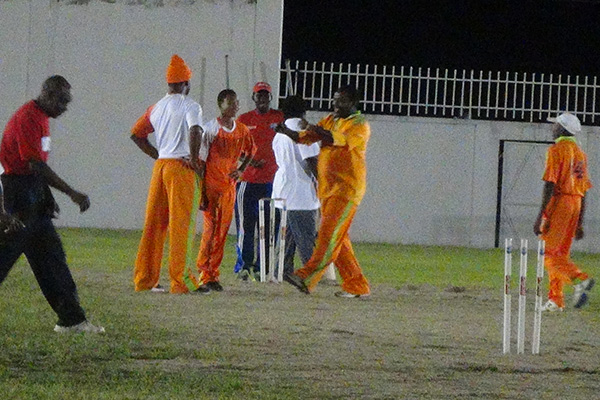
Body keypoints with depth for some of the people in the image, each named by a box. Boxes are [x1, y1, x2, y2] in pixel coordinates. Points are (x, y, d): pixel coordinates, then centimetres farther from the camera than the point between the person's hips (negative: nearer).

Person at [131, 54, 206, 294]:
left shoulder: (157, 107, 14)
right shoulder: (189, 105, -6)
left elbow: (136, 133, 16)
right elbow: (194, 130, -24)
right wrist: (193, 158, -13)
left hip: (160, 165, 6)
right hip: (181, 167, -6)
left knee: (154, 222, 9)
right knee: (180, 223, -7)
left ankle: (144, 279, 11)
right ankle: (180, 280, -10)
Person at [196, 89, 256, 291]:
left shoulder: (242, 130, 7)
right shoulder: (211, 129, -8)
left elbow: (250, 151, 26)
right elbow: (201, 160, -8)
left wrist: (241, 169, 6)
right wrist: (201, 192, -11)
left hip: (229, 186, 5)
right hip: (211, 185, -5)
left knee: (223, 231, 6)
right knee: (210, 229, -7)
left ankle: (213, 274, 13)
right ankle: (205, 276, -3)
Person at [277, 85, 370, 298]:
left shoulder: (360, 125, -6)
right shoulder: (330, 120, 17)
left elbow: (342, 140, -23)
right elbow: (305, 137, 12)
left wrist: (314, 129, -23)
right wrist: (285, 131, -6)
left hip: (346, 189, -8)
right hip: (327, 188, 8)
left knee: (330, 233, -15)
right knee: (337, 238, 8)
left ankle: (307, 277, -25)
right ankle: (357, 285, 13)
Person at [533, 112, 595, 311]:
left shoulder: (556, 150, -8)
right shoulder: (580, 153, 15)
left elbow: (550, 185, -15)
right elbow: (584, 191, 16)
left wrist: (540, 216, -16)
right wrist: (580, 223, 20)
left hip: (559, 202, -8)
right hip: (576, 205, 8)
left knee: (549, 253, -10)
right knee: (561, 253, 13)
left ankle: (580, 280, -30)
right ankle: (556, 299, 13)